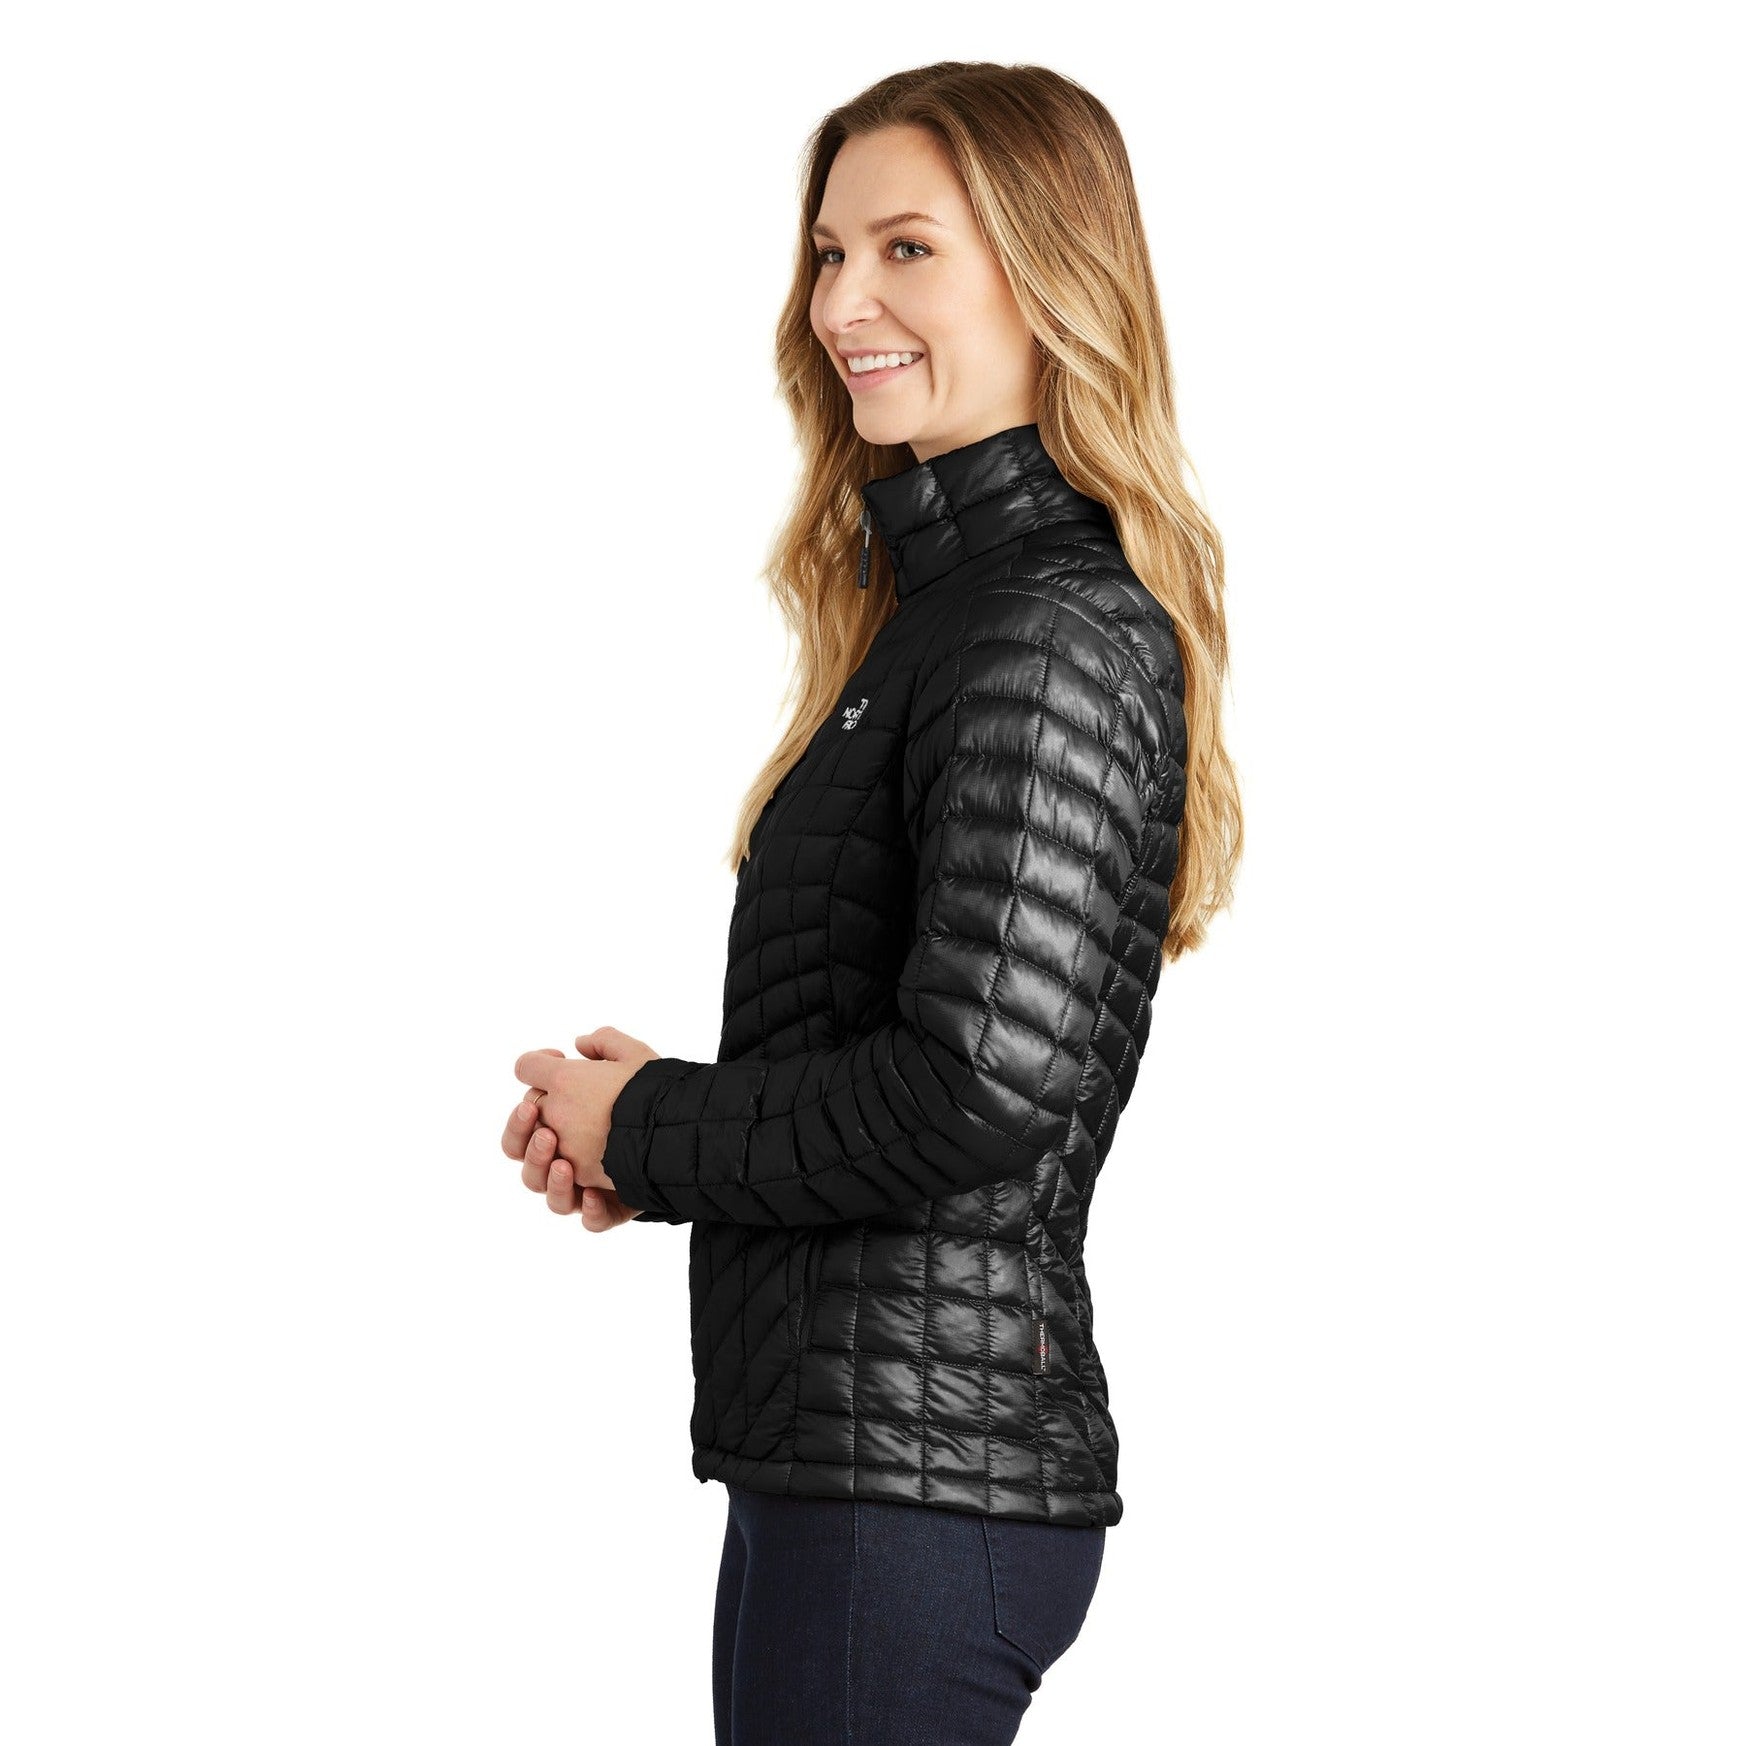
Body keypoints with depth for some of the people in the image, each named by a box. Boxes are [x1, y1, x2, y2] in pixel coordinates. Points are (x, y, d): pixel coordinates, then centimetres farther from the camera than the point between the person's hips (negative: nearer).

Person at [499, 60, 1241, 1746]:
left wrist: (646, 1130, -9)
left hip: (918, 1474, -9)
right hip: (846, 1442, 9)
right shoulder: (943, 597, 15)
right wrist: (642, 1132, 3)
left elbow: (981, 1084, -23)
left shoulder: (1061, 633, -15)